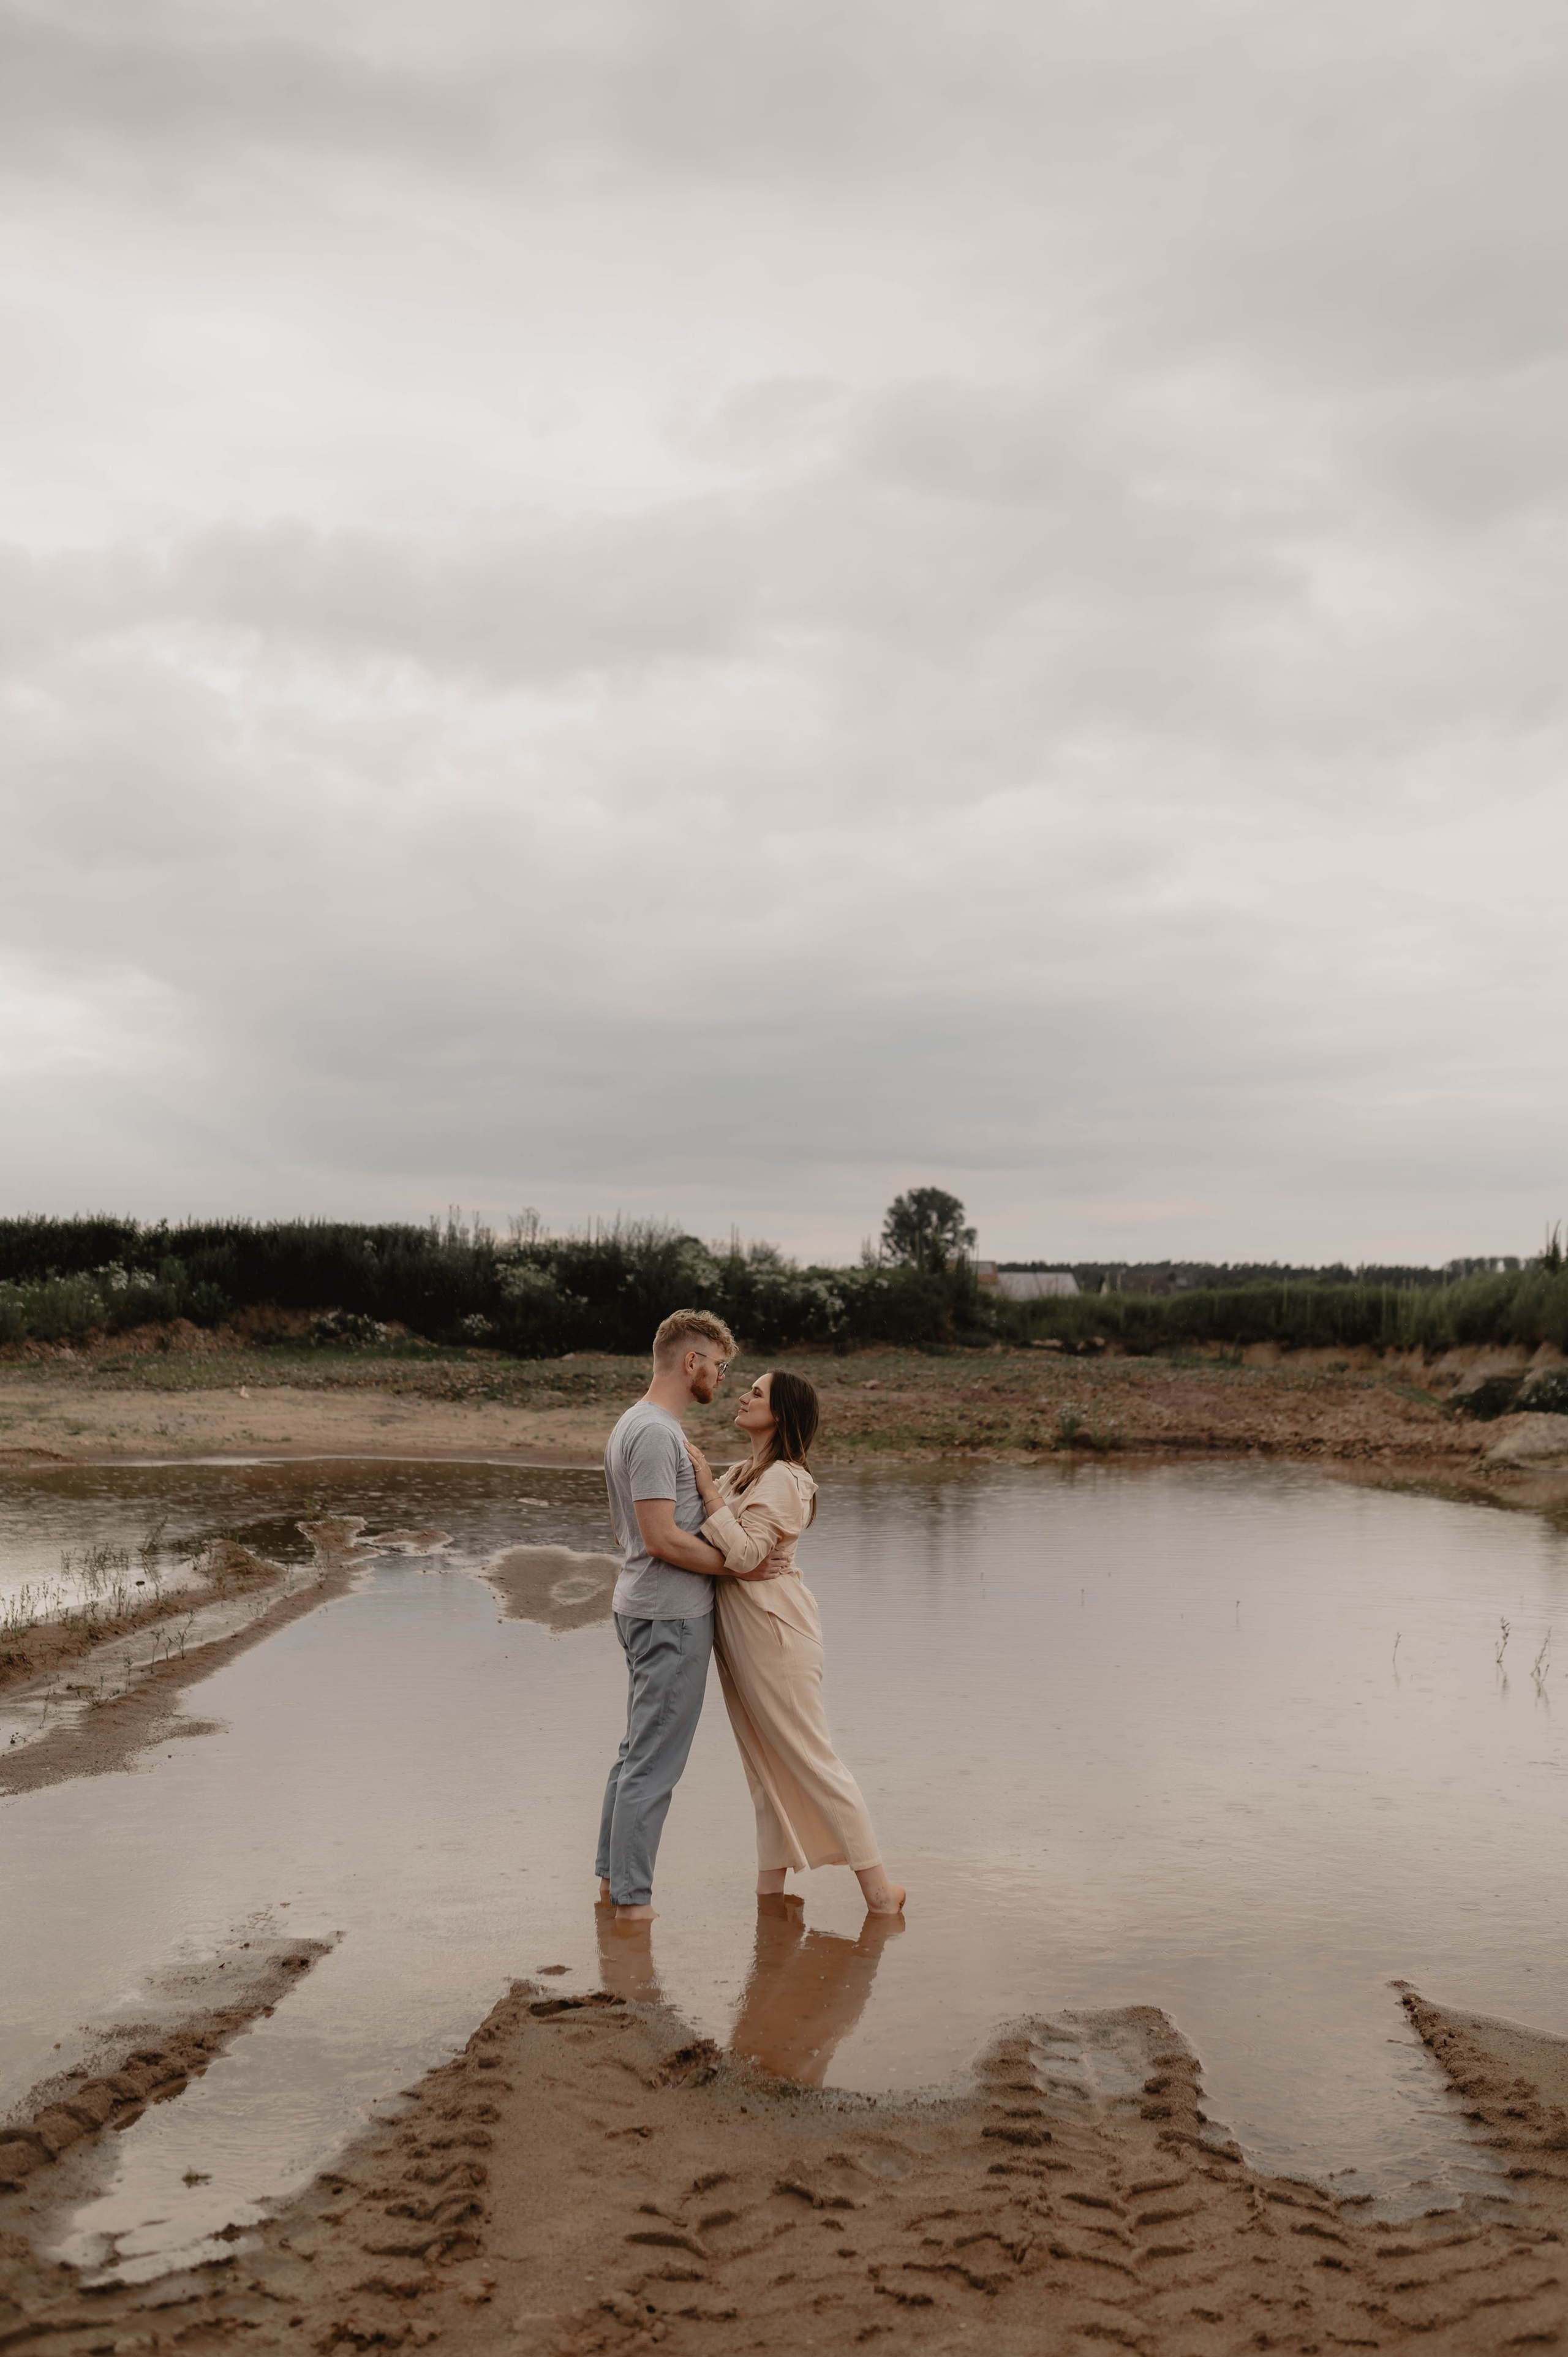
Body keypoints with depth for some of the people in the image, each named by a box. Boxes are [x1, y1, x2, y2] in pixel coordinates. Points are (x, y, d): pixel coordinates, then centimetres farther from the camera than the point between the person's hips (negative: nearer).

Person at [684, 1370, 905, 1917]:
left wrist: (709, 1489, -23)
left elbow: (743, 1554, -25)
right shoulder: (741, 1472, 12)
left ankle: (878, 1885, 4)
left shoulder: (782, 1480, -17)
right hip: (738, 1630, 9)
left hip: (772, 1627, -9)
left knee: (809, 1757, -4)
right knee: (763, 1758, 14)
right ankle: (771, 1882, 22)